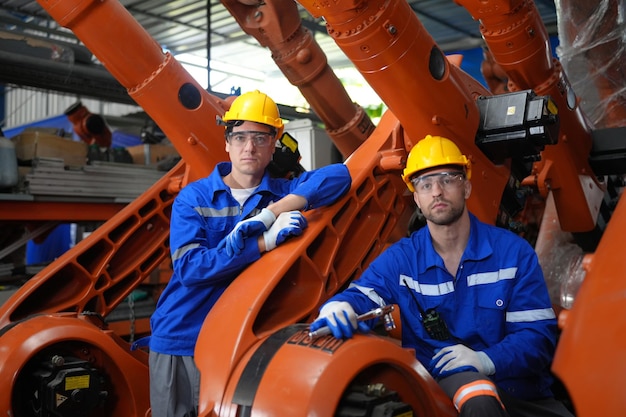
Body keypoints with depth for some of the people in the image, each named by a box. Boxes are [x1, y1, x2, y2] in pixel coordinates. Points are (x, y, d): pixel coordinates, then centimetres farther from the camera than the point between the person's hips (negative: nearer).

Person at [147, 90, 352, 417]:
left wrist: (272, 212, -23)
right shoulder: (192, 198, -4)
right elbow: (188, 268, -17)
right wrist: (266, 241, -25)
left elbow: (339, 175, -13)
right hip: (178, 338, 0)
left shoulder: (282, 193, 2)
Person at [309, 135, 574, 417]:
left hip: (521, 389, 2)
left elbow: (538, 335, -3)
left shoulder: (513, 251, 0)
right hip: (446, 384, -2)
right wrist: (338, 308, -34)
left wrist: (487, 360, -22)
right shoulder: (399, 259, 2)